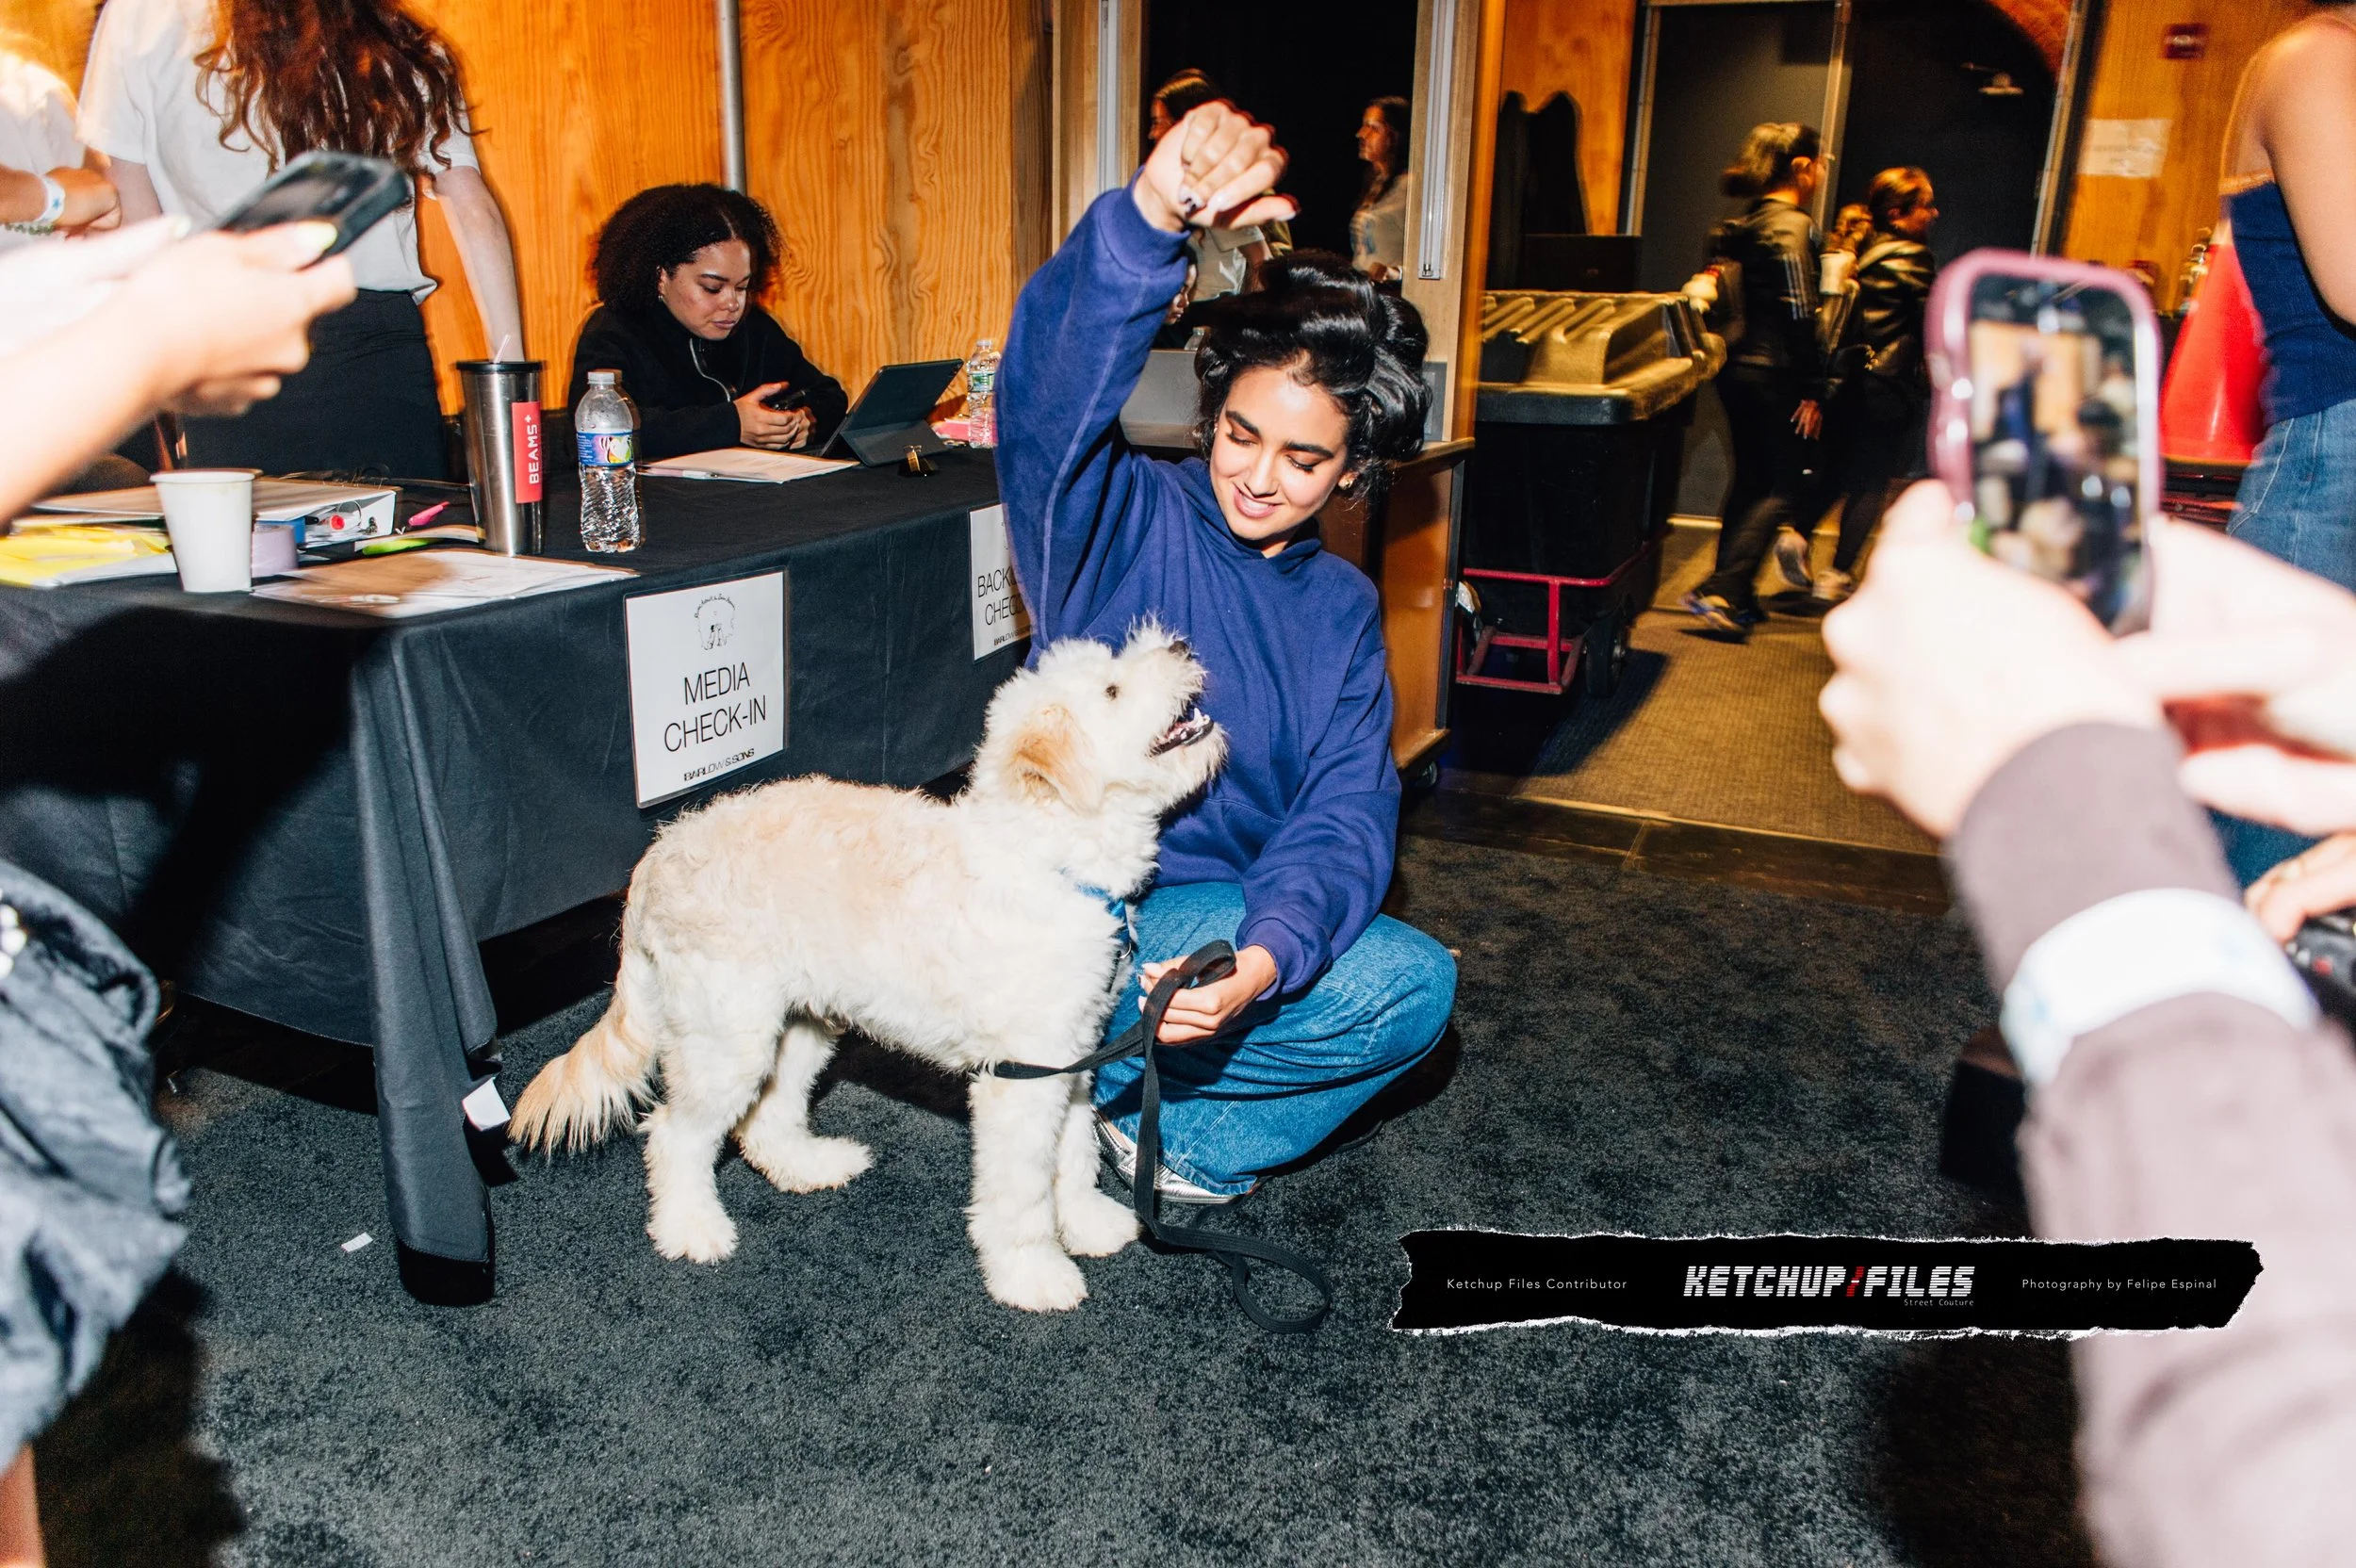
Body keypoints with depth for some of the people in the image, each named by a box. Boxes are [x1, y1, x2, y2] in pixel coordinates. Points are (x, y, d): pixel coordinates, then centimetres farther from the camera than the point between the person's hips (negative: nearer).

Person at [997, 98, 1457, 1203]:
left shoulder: (1341, 611, 3)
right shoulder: (1120, 521, -9)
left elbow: (1344, 819, -8)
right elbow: (1052, 387, -32)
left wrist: (1264, 958, -29)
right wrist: (1148, 220, -51)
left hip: (1226, 911, 6)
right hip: (1068, 897, -6)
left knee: (1417, 988, -15)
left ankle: (1126, 1091, -2)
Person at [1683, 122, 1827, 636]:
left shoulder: (1742, 226, 12)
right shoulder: (1792, 226, -13)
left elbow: (1724, 300, 14)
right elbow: (1799, 313, -17)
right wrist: (1811, 390, -15)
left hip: (1737, 366, 9)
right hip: (1774, 372, -9)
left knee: (1748, 478, 15)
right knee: (1788, 482, -2)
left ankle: (1736, 597, 20)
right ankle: (1720, 590, -11)